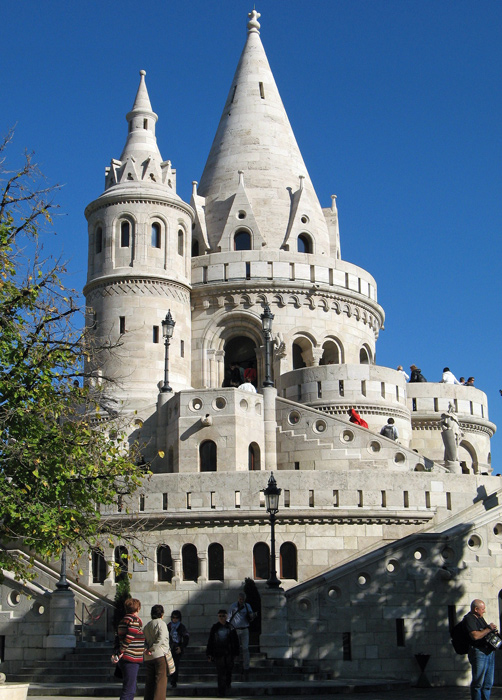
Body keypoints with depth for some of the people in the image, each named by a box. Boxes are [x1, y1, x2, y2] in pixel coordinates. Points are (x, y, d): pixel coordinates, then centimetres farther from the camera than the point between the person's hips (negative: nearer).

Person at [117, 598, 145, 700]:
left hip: (124, 659, 9)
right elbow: (129, 637, -23)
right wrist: (121, 652, -20)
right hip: (131, 659, -9)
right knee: (129, 691, -9)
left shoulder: (123, 620, 16)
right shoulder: (136, 620, -11)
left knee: (128, 690, 16)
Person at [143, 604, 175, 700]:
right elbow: (161, 639, -14)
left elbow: (144, 641, 10)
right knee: (161, 681, -5)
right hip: (160, 656, -6)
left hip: (148, 658, 6)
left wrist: (147, 649, -5)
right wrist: (151, 649, -10)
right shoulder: (161, 623, -3)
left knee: (149, 682, 9)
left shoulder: (146, 626, 17)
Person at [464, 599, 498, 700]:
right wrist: (489, 629, -12)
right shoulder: (469, 619, -10)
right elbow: (475, 636, -22)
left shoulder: (480, 618, 20)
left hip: (489, 652, 9)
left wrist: (493, 629, 11)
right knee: (478, 683, -7)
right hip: (478, 653, -9)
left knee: (488, 683, 11)